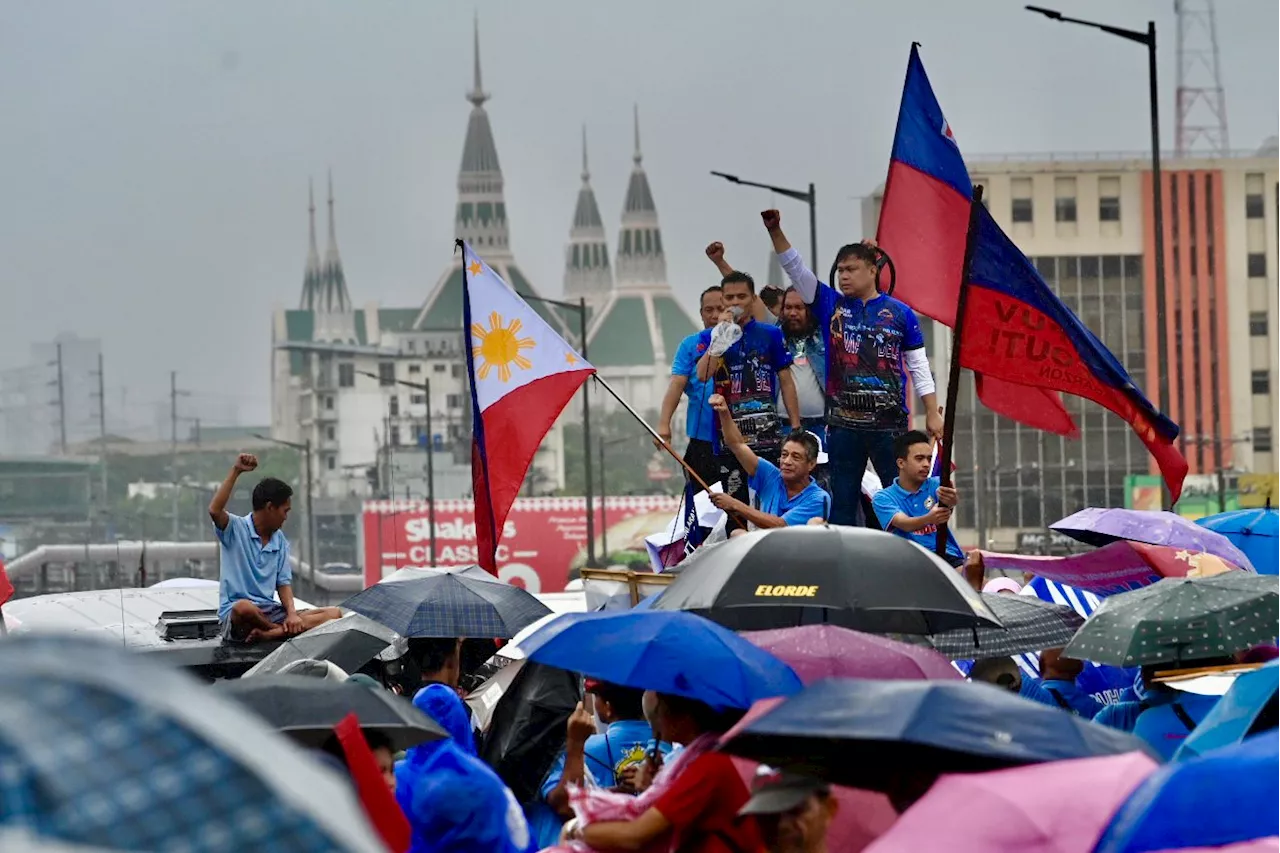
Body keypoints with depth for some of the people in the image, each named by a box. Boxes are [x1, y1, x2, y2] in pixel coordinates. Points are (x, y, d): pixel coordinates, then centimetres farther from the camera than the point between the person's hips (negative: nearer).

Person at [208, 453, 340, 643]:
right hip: (236, 616, -6)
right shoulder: (236, 529, -2)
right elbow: (215, 511, -24)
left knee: (333, 613, -11)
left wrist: (292, 613, -7)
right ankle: (287, 631, -14)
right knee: (244, 607, -44)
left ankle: (267, 634, -29)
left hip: (270, 613, 6)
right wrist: (236, 471, -23)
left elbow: (283, 582, 13)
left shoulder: (280, 540, 17)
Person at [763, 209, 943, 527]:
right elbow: (795, 268, 0)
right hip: (843, 421, 2)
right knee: (842, 502, 5)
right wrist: (775, 230, -13)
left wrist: (932, 414, 1)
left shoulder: (899, 313, 4)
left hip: (890, 422, -2)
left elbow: (919, 367, 6)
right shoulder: (830, 305, 8)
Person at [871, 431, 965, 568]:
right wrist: (929, 519, -36)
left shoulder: (935, 485, 12)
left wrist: (952, 500, -39)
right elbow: (904, 523, -12)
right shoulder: (883, 498, 7)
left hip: (948, 556, 0)